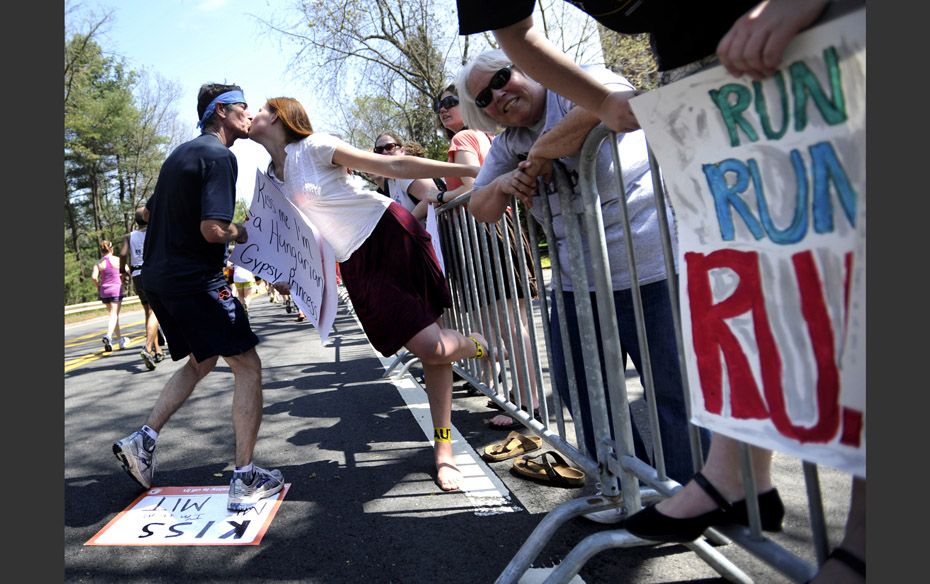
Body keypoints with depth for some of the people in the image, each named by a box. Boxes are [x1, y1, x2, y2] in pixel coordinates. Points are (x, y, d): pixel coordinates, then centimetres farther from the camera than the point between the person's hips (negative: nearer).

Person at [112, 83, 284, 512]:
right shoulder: (219, 156, -13)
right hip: (194, 279, -10)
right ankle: (244, 479, -3)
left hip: (158, 277, 10)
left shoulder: (181, 153, 17)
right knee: (246, 365, -3)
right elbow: (213, 230, -23)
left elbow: (151, 209, 27)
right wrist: (241, 233, -4)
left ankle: (143, 440, 20)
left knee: (201, 361, 24)